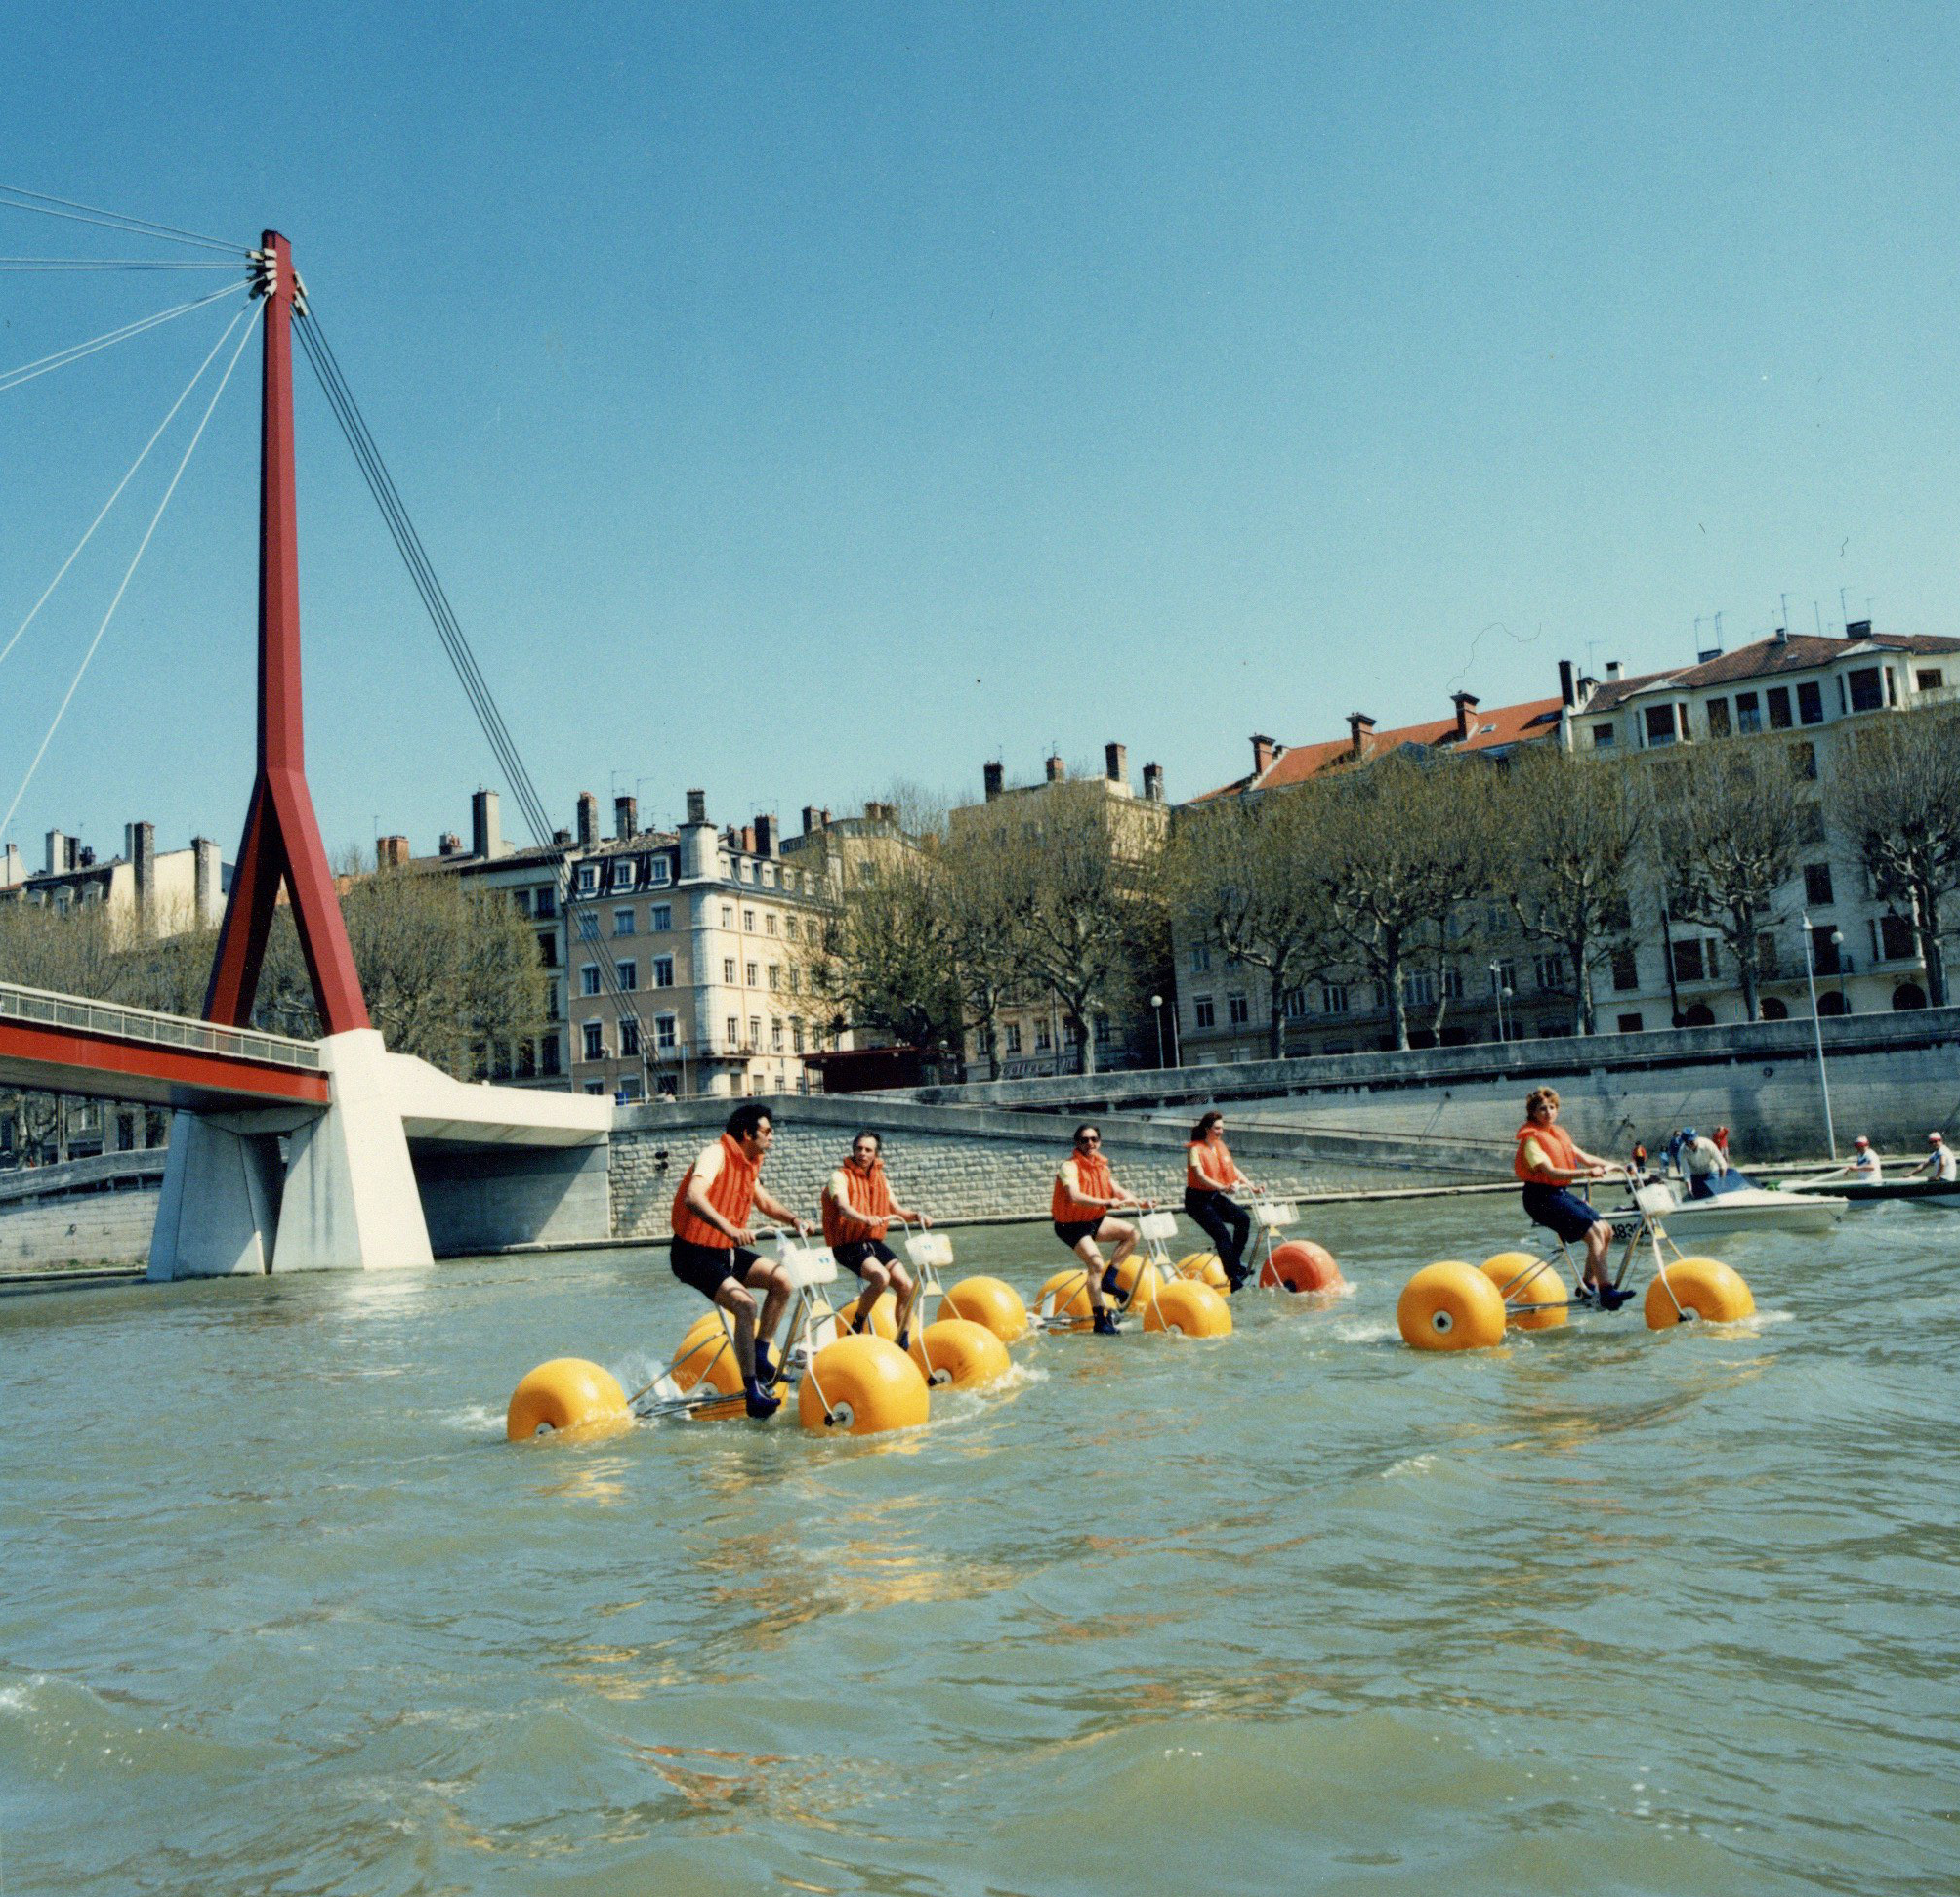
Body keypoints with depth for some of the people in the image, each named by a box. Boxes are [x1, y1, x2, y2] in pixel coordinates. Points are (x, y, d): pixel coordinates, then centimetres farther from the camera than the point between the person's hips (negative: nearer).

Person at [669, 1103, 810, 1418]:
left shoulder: (749, 1163, 9)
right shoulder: (714, 1155, -20)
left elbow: (764, 1201, 24)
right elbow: (693, 1198, -37)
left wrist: (793, 1219, 4)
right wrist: (730, 1229, -51)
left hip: (726, 1250, 9)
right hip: (694, 1253, -9)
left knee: (781, 1281, -1)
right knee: (745, 1305, -25)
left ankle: (759, 1355, 9)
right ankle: (753, 1394, -21)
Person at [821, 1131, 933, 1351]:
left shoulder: (881, 1180, 15)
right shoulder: (840, 1177, -7)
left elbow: (896, 1209, 15)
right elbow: (843, 1208, -24)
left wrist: (916, 1216, -6)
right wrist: (866, 1219, -44)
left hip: (874, 1242, 6)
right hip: (847, 1244, -6)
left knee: (906, 1284, -11)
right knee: (881, 1277, -30)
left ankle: (904, 1342, 2)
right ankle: (856, 1330, -10)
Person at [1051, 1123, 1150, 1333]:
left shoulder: (1101, 1166, 8)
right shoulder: (1070, 1166, -18)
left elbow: (1116, 1189, 5)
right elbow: (1075, 1196, -33)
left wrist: (1139, 1202, -12)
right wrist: (1106, 1203, -44)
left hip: (1095, 1220, 8)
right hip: (1071, 1225, -8)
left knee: (1131, 1232, -9)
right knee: (1096, 1263, -22)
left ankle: (1108, 1278, -3)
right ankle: (1100, 1320, -17)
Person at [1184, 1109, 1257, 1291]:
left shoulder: (1220, 1146, 10)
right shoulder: (1195, 1149, -14)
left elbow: (1234, 1169, 12)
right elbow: (1200, 1176, -27)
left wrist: (1250, 1185, -3)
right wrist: (1222, 1187, -41)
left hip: (1215, 1196, 7)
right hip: (1197, 1199, -7)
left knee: (1243, 1218, -14)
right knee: (1222, 1234, -19)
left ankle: (1235, 1263, -3)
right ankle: (1235, 1279, -13)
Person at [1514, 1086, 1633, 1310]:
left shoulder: (1558, 1134, 16)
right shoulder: (1532, 1139, -12)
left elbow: (1583, 1157, 14)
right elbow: (1550, 1171, -24)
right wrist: (1587, 1173, -35)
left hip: (1560, 1193, 9)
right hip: (1541, 1197, -9)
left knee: (1606, 1231, 0)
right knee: (1593, 1232, -21)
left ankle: (1588, 1284, 9)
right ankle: (1606, 1292, -23)